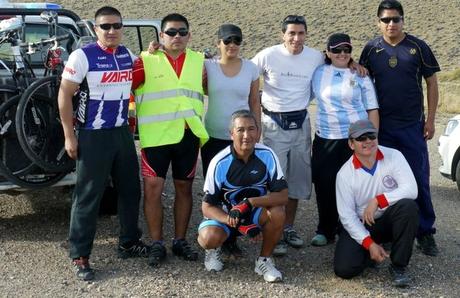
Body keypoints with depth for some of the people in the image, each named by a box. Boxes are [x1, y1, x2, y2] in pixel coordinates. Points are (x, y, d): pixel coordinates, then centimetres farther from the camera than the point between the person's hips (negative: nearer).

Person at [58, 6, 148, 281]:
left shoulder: (128, 55, 6)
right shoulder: (83, 56, -12)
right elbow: (64, 96, -11)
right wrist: (69, 136, -13)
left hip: (123, 133, 6)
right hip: (93, 136, -6)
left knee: (130, 190, 13)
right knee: (88, 197, -1)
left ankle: (129, 243, 29)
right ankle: (80, 257, 7)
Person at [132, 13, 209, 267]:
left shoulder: (199, 61, 8)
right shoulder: (147, 60, -3)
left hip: (189, 135, 3)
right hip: (156, 136, -3)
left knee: (184, 188, 11)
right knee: (152, 189, -3)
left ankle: (180, 240, 23)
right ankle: (157, 244, 9)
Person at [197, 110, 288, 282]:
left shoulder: (267, 155, -17)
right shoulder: (220, 163, -20)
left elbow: (283, 196, -20)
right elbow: (207, 207, -15)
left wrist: (250, 202, -33)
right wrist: (233, 221, -33)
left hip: (256, 211, 2)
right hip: (224, 214, -1)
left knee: (277, 213, -31)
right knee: (209, 238, -32)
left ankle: (264, 260, -5)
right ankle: (213, 249, 8)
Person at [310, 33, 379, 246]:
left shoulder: (360, 76, 4)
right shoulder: (318, 73, 8)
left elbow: (372, 110, 4)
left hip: (355, 138, -1)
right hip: (325, 139, 2)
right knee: (324, 185, 0)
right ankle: (326, 231, 16)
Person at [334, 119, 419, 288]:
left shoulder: (393, 157, -12)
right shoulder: (345, 174, -12)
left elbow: (411, 190, -22)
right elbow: (347, 215, -12)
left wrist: (378, 201, -30)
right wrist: (369, 244, -21)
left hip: (390, 219, 0)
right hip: (360, 225, 0)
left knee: (408, 206, -33)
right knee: (344, 268, -20)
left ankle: (398, 266, -16)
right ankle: (371, 251, 17)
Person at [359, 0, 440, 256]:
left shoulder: (418, 47, -1)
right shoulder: (371, 49, 3)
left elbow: (432, 82, 3)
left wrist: (430, 119, -3)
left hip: (413, 126, -1)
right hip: (381, 126, 2)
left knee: (419, 180, 0)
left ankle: (425, 232, 9)